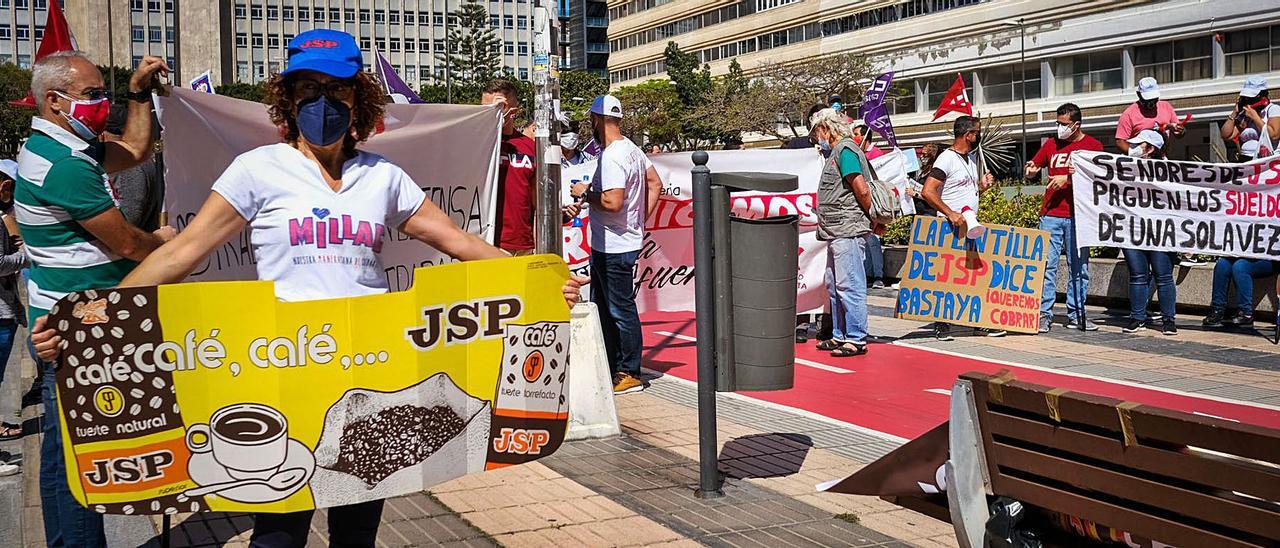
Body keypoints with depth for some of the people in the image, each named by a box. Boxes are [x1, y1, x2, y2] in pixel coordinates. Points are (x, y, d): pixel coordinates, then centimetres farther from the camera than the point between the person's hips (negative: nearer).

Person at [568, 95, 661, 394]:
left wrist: (585, 193, -12)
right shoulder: (633, 149, 11)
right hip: (604, 246, 11)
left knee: (621, 310, -2)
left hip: (614, 248, -11)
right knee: (601, 307, 17)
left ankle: (630, 375, 5)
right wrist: (640, 222, 15)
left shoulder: (611, 157, -20)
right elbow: (655, 184, 17)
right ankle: (608, 368, 26)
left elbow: (613, 202, -28)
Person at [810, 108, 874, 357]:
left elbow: (862, 190, -18)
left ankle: (856, 339, -3)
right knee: (834, 285, 15)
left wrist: (872, 217, -6)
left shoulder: (845, 150, -12)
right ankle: (840, 335, 23)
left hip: (849, 231, -11)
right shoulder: (836, 152, 19)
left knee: (849, 286, -8)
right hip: (838, 232, 11)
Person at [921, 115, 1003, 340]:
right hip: (950, 229, -9)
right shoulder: (947, 159, -12)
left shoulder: (972, 158, 16)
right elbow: (928, 191, -21)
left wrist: (982, 186, 4)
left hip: (971, 227, 9)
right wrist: (950, 213, -27)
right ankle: (941, 325, 1)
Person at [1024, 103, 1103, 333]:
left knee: (1078, 266, 4)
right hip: (1051, 213, 2)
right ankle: (1044, 314, -2)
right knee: (1047, 265, -4)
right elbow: (1032, 170, 20)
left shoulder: (1092, 146, 4)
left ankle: (1076, 314, 12)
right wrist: (1031, 171, -3)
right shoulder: (1052, 144, 13)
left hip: (1078, 215, -2)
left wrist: (1067, 179, -13)